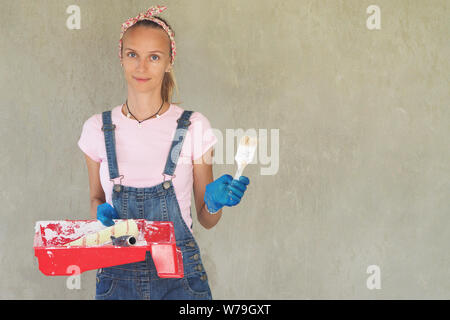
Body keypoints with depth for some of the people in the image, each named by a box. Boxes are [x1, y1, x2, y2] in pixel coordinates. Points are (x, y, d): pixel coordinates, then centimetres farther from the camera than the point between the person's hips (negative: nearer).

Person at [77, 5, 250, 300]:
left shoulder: (194, 127, -3)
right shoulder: (98, 129, 1)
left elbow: (206, 220, 3)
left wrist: (214, 201, -18)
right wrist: (102, 212, -7)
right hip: (118, 273, 1)